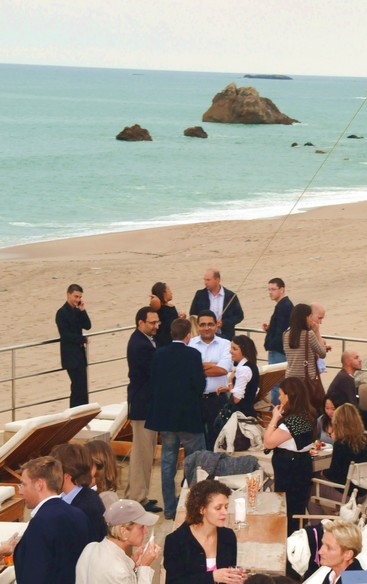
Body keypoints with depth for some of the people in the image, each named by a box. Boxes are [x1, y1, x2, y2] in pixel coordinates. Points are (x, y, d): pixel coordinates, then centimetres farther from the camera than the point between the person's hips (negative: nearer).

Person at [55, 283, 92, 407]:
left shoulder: (77, 310, 11)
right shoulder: (62, 313, -13)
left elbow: (87, 326, 3)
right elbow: (65, 335, -18)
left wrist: (83, 311, -9)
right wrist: (83, 339, -10)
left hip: (79, 353, 8)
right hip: (70, 355, -8)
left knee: (82, 386, 10)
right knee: (79, 387, -11)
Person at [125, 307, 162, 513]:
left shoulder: (146, 340, 10)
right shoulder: (140, 345, -22)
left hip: (148, 403, 11)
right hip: (143, 404, -11)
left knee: (144, 451, 18)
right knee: (143, 451, -3)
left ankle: (135, 494, 28)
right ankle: (139, 498, 3)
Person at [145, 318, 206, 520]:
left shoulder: (159, 354, 1)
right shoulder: (192, 355, -12)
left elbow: (152, 383, 4)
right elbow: (199, 385, -16)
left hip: (164, 415, 5)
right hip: (189, 417, -4)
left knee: (167, 462, 9)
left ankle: (169, 508, 12)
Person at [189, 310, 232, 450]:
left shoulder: (225, 344, 3)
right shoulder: (190, 344, 4)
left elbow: (224, 369, -11)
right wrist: (213, 366, -11)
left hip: (217, 399, 0)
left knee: (216, 439, 6)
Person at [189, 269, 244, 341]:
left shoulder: (230, 296, 3)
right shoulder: (200, 295, 8)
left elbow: (239, 315, 5)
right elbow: (192, 314, 13)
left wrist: (223, 323, -10)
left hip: (224, 335, -1)